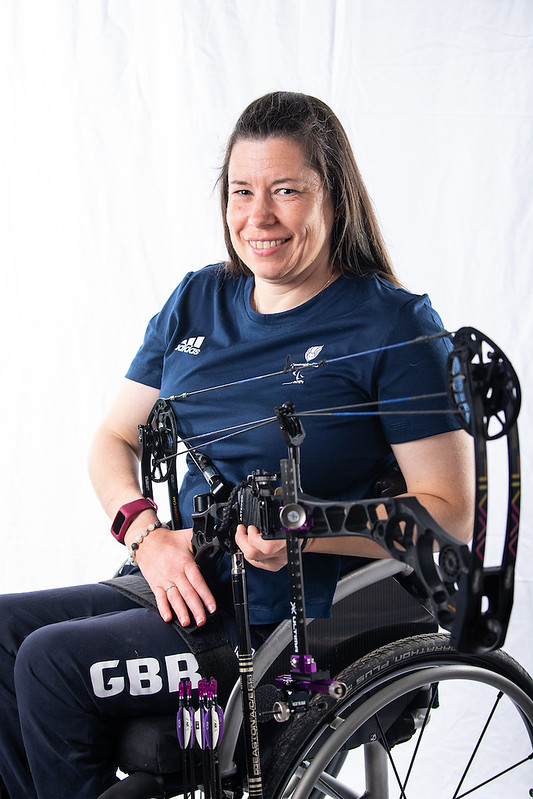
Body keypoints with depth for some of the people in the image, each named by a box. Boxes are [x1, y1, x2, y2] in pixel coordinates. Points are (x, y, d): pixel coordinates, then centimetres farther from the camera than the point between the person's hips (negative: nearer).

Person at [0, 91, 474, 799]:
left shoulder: (396, 327, -7)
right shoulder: (197, 301, 11)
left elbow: (450, 516, -10)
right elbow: (115, 439, 14)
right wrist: (148, 535, -7)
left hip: (292, 625, -6)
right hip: (180, 585, 7)